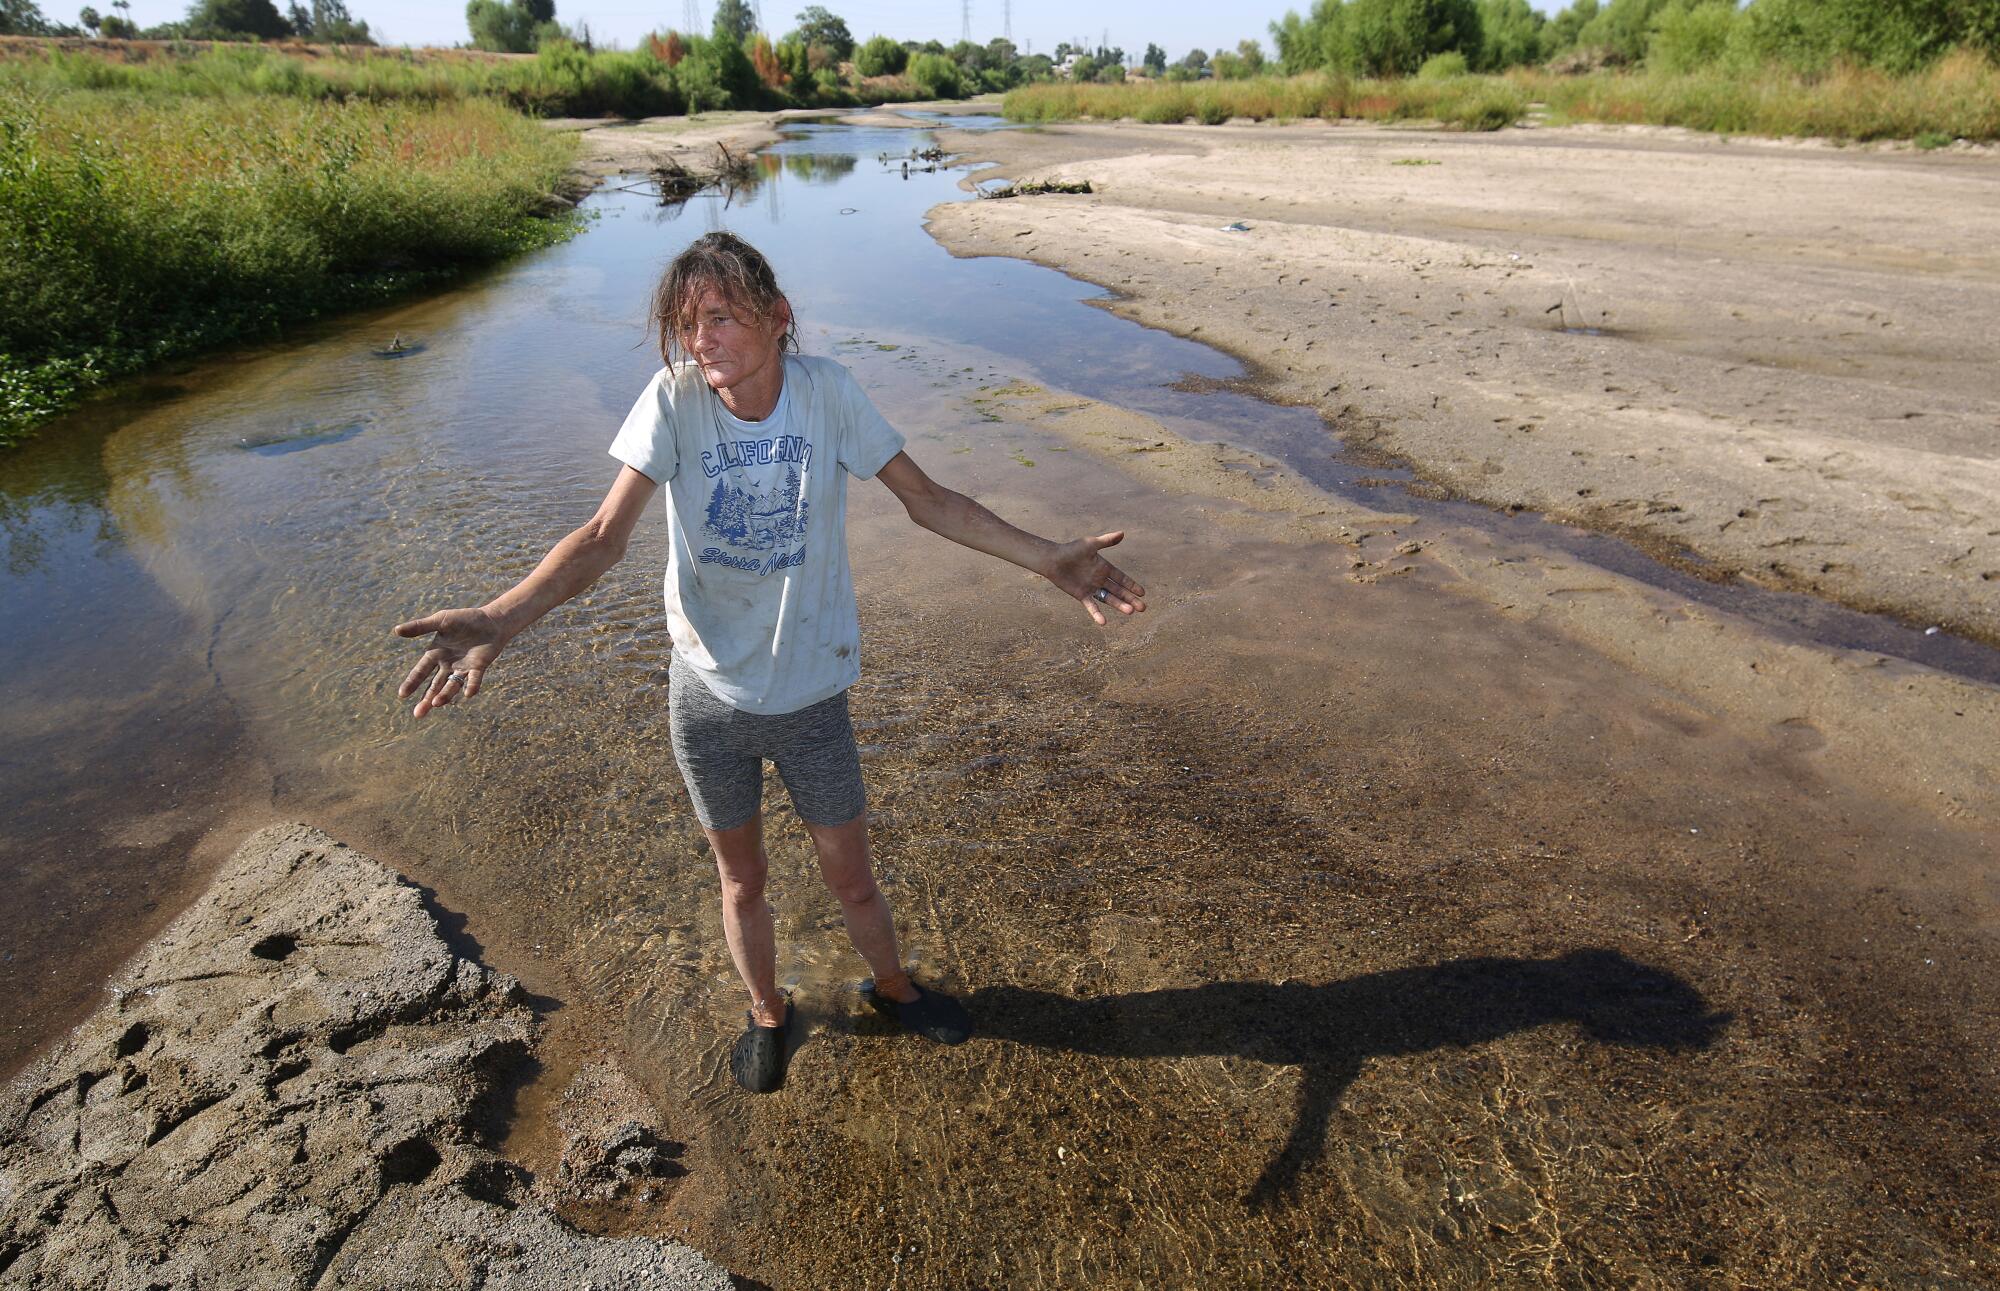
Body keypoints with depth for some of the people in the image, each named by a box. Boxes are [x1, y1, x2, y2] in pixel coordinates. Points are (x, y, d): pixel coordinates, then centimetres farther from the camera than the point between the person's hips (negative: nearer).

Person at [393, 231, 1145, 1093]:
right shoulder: (673, 400, -15)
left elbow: (928, 499, -6)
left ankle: (891, 986, 49)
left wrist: (1048, 559, -13)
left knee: (850, 878, 16)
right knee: (741, 883, 20)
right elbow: (604, 536, -21)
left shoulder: (825, 391, -12)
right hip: (708, 697, 0)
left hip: (811, 696, 0)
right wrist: (495, 621, -38)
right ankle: (766, 1013, 50)